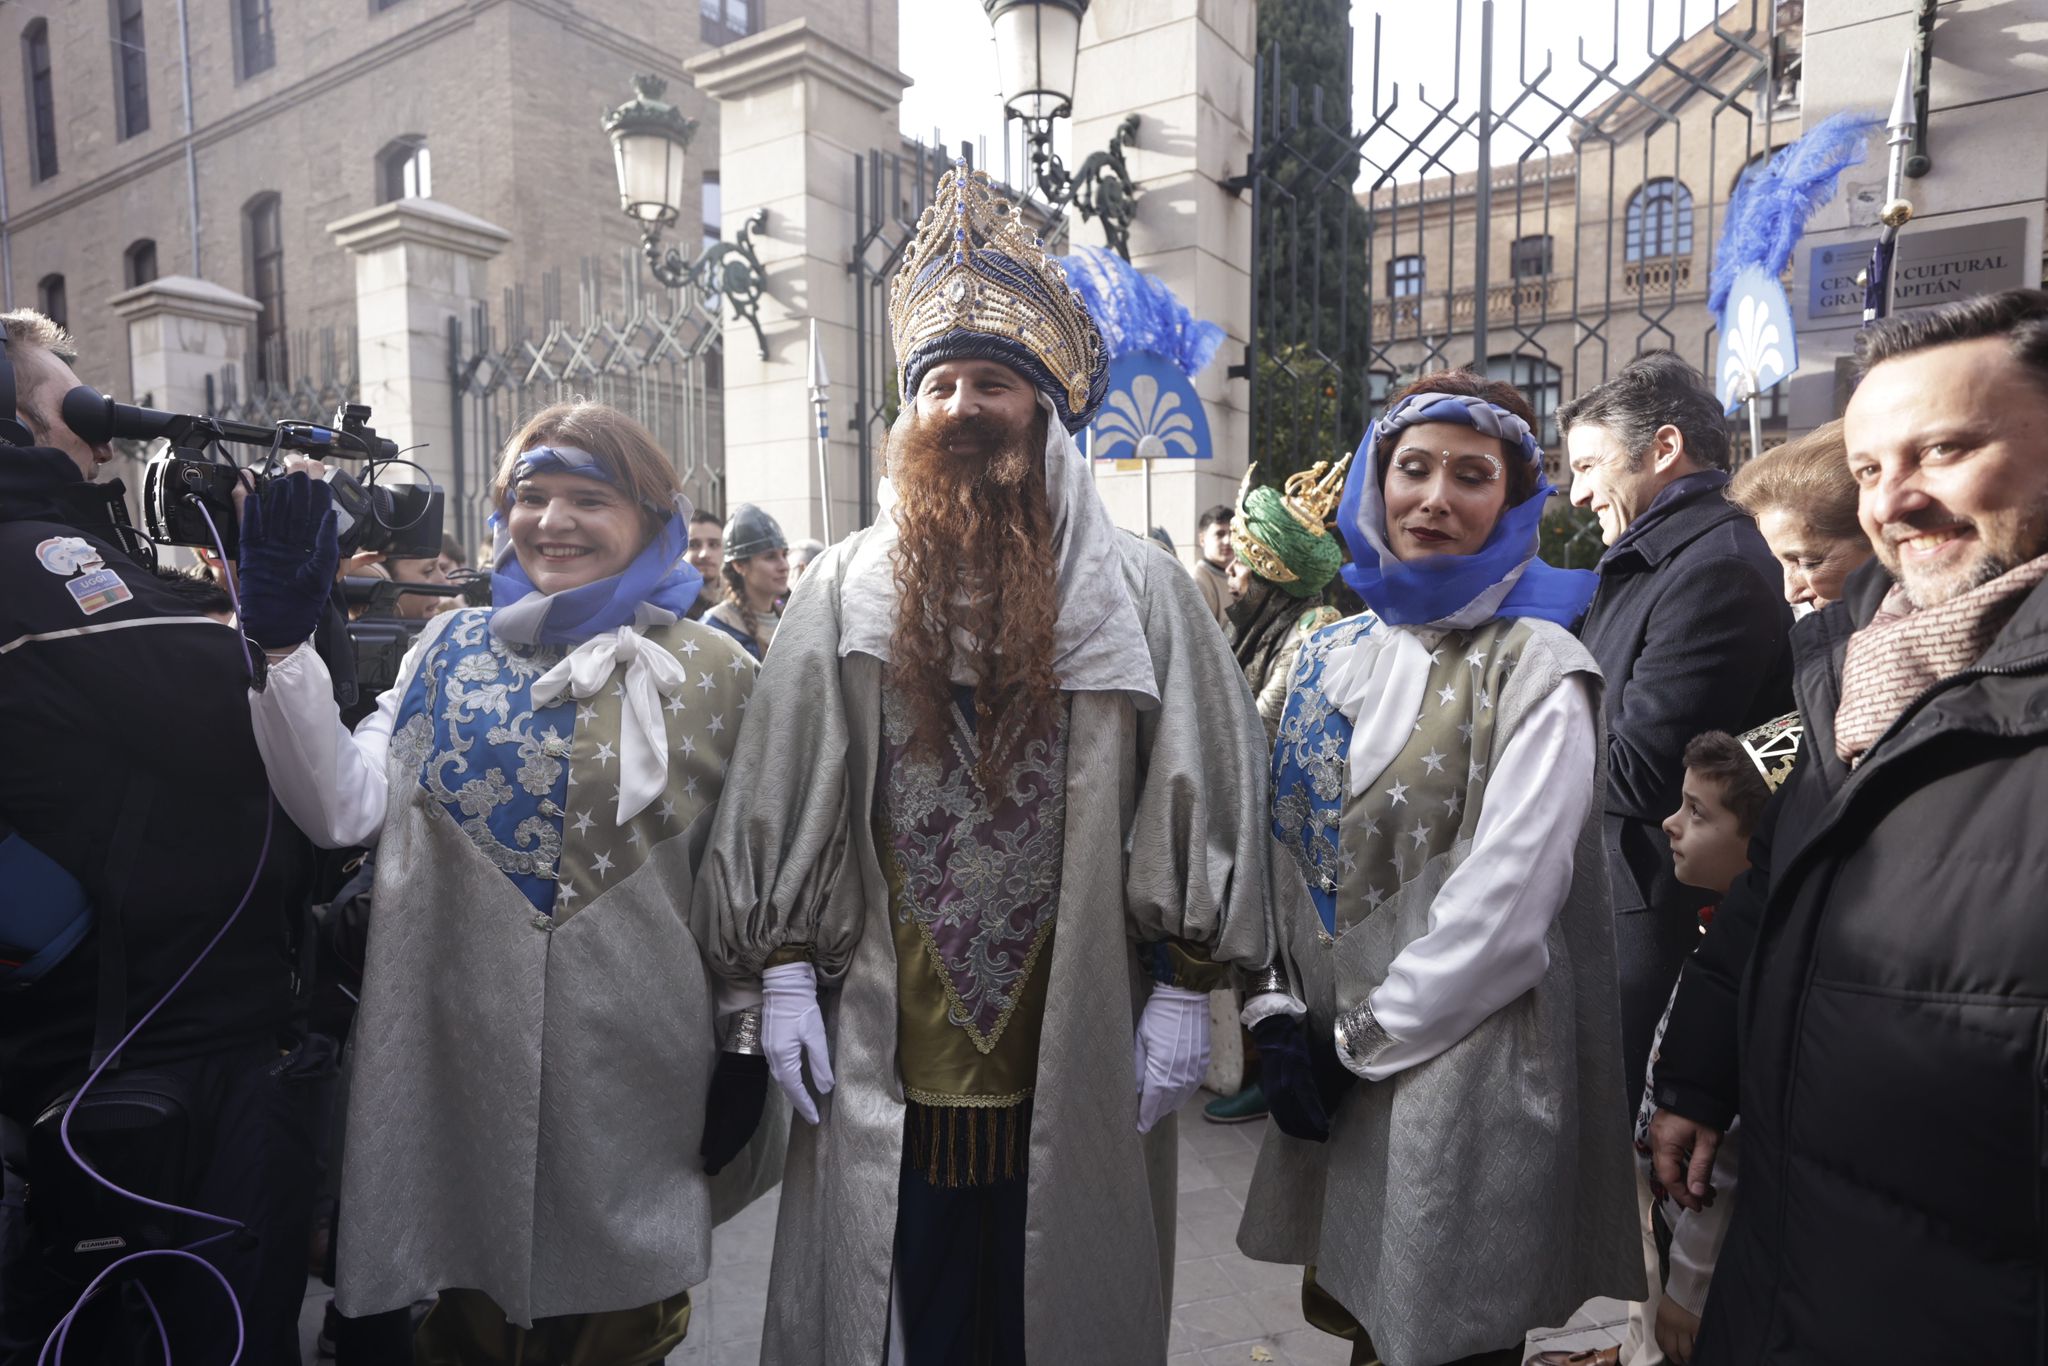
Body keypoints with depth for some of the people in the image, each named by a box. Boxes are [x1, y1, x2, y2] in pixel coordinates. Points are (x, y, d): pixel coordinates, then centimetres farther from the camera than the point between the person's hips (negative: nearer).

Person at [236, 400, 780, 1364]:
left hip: (635, 1072, -2)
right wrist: (281, 641, -11)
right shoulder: (450, 650, 5)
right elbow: (343, 811, -4)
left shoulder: (712, 674, -3)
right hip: (460, 1058, 2)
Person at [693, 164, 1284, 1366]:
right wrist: (784, 972, -1)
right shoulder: (846, 591, 2)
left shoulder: (1138, 593, -2)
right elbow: (781, 797, 3)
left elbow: (1199, 795, -3)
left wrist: (1185, 986, -5)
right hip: (888, 1056, 1)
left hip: (1077, 1057, -1)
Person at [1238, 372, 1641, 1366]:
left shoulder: (1537, 669, -10)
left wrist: (1365, 1038, -13)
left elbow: (1506, 898, -18)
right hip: (1334, 1065, 5)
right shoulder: (1336, 654, 6)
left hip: (1462, 1065, -5)